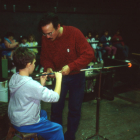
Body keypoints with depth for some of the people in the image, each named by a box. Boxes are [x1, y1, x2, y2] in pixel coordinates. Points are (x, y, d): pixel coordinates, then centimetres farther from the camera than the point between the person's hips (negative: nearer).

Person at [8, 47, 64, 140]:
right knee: (58, 128, 7)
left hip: (14, 118, 9)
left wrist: (42, 84, -2)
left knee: (43, 113, 31)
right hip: (24, 125, -9)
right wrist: (59, 79, -16)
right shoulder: (30, 84, -33)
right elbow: (55, 97, -27)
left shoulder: (14, 78, -6)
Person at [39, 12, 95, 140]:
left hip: (76, 76, -2)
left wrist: (71, 67, -32)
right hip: (59, 76, 3)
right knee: (56, 107, 6)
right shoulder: (45, 39, -12)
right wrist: (48, 67, -20)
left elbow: (89, 54, -23)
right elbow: (45, 57, 2)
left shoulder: (74, 33, -23)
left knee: (75, 109, 7)